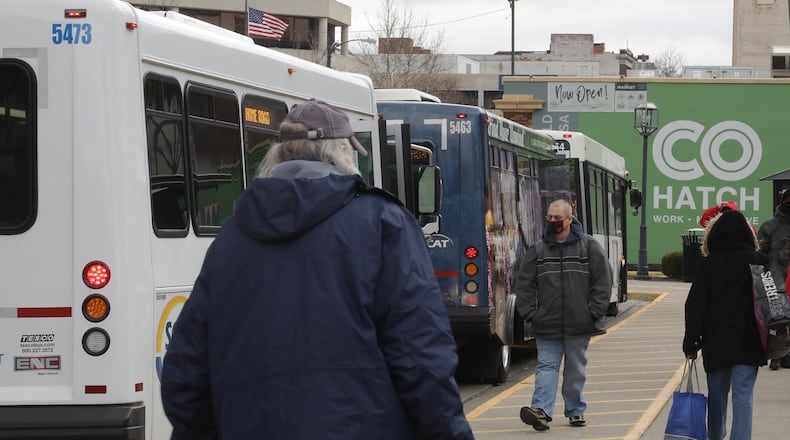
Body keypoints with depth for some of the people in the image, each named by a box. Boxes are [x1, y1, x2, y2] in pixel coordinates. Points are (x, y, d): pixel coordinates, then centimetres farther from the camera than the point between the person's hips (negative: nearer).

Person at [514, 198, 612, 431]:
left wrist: (594, 313, -6)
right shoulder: (537, 250, 5)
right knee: (547, 366, -7)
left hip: (579, 325, -1)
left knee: (576, 370, 10)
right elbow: (524, 284, 7)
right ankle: (542, 410, -17)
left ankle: (576, 410, 21)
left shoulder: (589, 246, 1)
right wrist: (530, 313, -2)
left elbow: (603, 281, 0)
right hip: (547, 325, 1)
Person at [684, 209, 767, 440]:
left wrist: (691, 342, 0)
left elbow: (696, 306, -6)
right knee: (743, 395, -1)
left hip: (716, 343, 0)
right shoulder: (759, 262, -2)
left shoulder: (708, 265, -6)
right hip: (749, 344, 0)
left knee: (717, 394, 15)